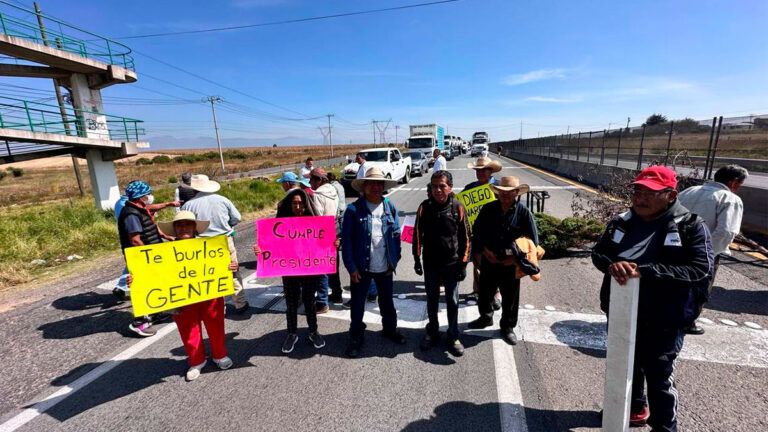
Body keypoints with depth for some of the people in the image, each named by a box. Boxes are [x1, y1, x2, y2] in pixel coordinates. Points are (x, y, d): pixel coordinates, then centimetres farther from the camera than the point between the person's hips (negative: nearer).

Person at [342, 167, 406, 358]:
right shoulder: (353, 209, -11)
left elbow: (396, 235, 4)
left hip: (385, 267, 3)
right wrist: (351, 267, -12)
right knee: (358, 303, 11)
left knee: (387, 300, 22)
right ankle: (356, 337, 32)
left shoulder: (390, 207, -1)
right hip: (361, 267, -3)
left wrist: (394, 261, 1)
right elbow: (346, 240, -10)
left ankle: (390, 329, 45)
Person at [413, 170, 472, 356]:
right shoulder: (425, 207, -6)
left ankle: (453, 336, 28)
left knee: (452, 302, 10)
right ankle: (432, 332, 35)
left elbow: (465, 238, -4)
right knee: (432, 300, 16)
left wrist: (463, 264, -4)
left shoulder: (458, 208, -10)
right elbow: (417, 234, 0)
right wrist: (417, 259, 1)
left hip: (452, 264, -1)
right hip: (430, 263, 2)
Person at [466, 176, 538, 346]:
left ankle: (508, 326, 35)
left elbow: (533, 240, -5)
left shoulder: (524, 212, -10)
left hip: (511, 265, -2)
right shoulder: (488, 209, -4)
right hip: (488, 262, 2)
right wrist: (483, 250, -2)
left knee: (510, 299, 13)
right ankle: (486, 317, 44)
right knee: (484, 293, 19)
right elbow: (477, 232, 4)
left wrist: (517, 258, -10)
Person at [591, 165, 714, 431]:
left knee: (659, 377, 9)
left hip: (663, 321, -5)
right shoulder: (622, 222, 2)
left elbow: (701, 269, -19)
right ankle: (636, 408, 49)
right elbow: (598, 252, 2)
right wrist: (611, 265, -21)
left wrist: (644, 271, -28)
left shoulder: (691, 226, -10)